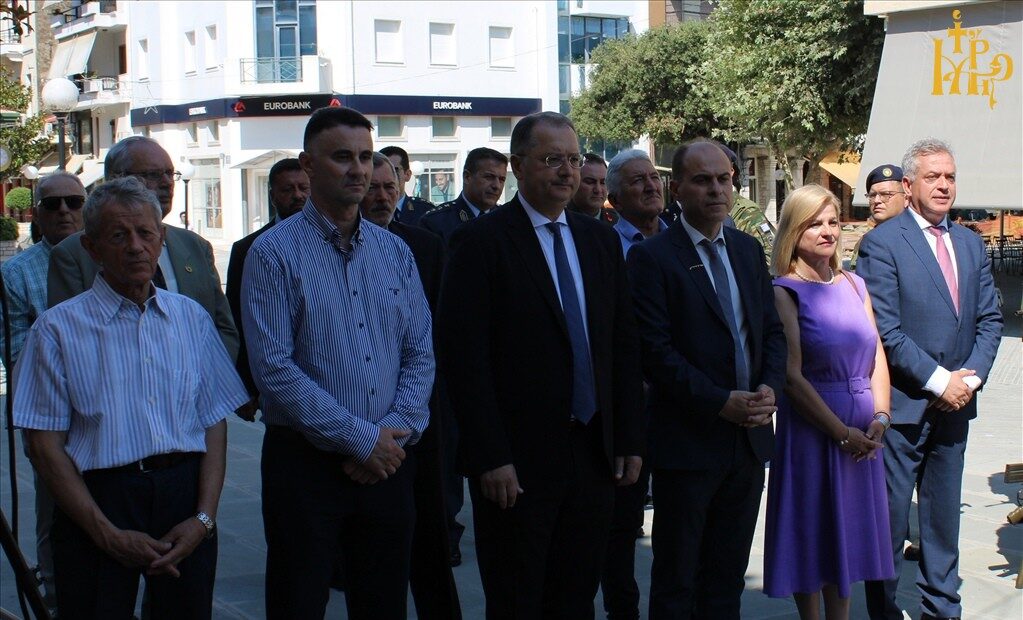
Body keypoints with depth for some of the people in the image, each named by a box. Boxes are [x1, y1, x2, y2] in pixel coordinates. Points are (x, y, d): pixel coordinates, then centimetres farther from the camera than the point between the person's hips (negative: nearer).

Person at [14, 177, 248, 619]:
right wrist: (108, 533, -10)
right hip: (99, 499, -2)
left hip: (184, 500, 3)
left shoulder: (192, 318, 10)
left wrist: (204, 517, -5)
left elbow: (215, 423, 8)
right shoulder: (59, 328, 0)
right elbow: (45, 444, -3)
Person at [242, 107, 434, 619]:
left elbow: (420, 355, 7)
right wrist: (361, 439, -15)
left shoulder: (394, 251, 9)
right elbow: (273, 369, -15)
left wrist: (395, 432, -9)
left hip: (387, 462, 4)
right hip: (307, 464, -4)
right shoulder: (274, 253, -7)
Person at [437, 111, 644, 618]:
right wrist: (490, 458, -17)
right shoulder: (481, 242, -8)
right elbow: (464, 357, -13)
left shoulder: (601, 242, 11)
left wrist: (630, 440, 7)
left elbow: (624, 346, 12)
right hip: (518, 462, -5)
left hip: (594, 456, 5)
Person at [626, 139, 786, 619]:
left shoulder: (749, 250, 11)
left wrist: (770, 388, -6)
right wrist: (721, 402, -20)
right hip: (687, 442, -6)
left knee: (727, 577, 16)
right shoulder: (651, 257, -9)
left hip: (748, 439, 6)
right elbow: (655, 351, -15)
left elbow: (772, 329, 12)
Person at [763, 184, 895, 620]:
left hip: (862, 432, 6)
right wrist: (842, 432, -16)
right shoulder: (784, 291, -9)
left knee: (847, 533, 14)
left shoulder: (854, 285, 9)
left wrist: (880, 418, -7)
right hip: (811, 425, -5)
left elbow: (877, 358, 8)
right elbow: (792, 376, -15)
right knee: (812, 533, 7)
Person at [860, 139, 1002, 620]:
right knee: (889, 515, 2)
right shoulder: (882, 244, -8)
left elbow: (989, 319, 11)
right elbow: (884, 331, -14)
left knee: (944, 514, 15)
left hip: (955, 401, 6)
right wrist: (938, 380, -14)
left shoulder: (971, 244, 12)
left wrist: (971, 377, -5)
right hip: (902, 403, -6)